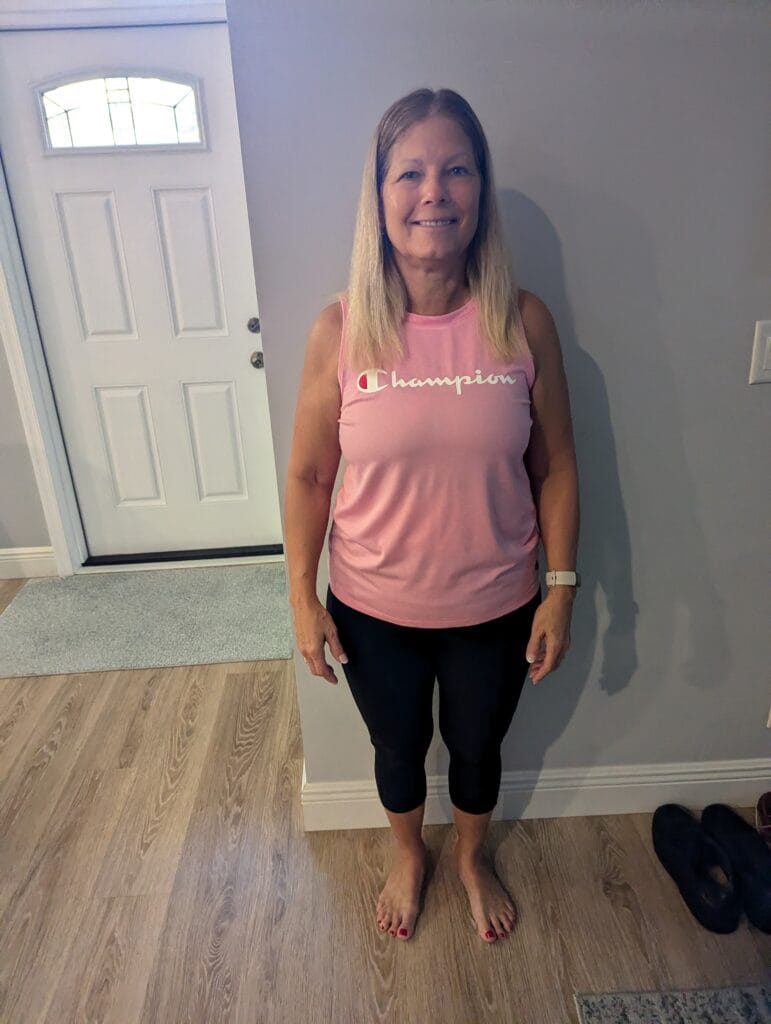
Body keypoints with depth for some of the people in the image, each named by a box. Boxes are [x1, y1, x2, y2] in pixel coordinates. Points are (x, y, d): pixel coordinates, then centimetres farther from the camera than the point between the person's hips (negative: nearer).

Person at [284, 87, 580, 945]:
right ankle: (408, 856, 59)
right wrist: (302, 596, -4)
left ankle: (471, 857, 60)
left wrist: (561, 586, -3)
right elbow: (309, 474, -6)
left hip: (494, 608, 1)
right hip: (375, 611, 0)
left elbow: (554, 466, -4)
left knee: (477, 747, 26)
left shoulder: (524, 322, -12)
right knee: (398, 749, 25)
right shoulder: (340, 329, -14)